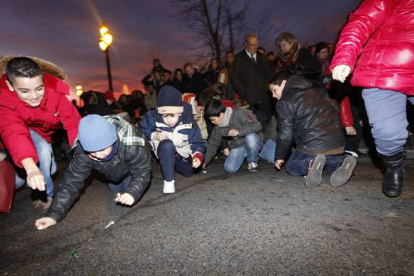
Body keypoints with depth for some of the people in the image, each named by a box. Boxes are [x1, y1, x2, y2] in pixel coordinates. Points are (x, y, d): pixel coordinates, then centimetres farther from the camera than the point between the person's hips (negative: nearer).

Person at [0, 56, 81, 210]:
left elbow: (73, 121, -37)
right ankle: (46, 194, -6)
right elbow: (15, 134, -55)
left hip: (46, 131, 3)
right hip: (23, 130, -3)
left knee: (50, 169, 6)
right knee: (43, 150, -30)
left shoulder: (55, 90, -36)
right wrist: (31, 168, -72)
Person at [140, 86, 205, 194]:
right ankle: (169, 181, -27)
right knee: (167, 144, -37)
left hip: (182, 154, 3)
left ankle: (174, 165, 39)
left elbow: (197, 142, -18)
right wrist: (154, 136, -28)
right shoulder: (152, 117, -26)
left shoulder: (188, 122, -24)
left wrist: (198, 155, -36)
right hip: (163, 150, -3)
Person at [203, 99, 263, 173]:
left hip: (253, 141, -4)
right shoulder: (218, 128, -1)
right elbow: (212, 144, 8)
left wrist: (239, 131, -36)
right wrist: (205, 161, 7)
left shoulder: (240, 114, -21)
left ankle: (253, 162, -11)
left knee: (250, 137, -40)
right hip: (238, 146, 4)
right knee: (230, 169, -18)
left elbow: (257, 125, -27)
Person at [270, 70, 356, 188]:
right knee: (331, 162, 37)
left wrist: (279, 156, 7)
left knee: (292, 167, 19)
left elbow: (285, 133, -6)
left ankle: (310, 165, -15)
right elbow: (336, 109, 20)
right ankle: (341, 164, 0)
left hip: (312, 147, -6)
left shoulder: (285, 102, -4)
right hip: (338, 145, 7)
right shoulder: (316, 91, 19)